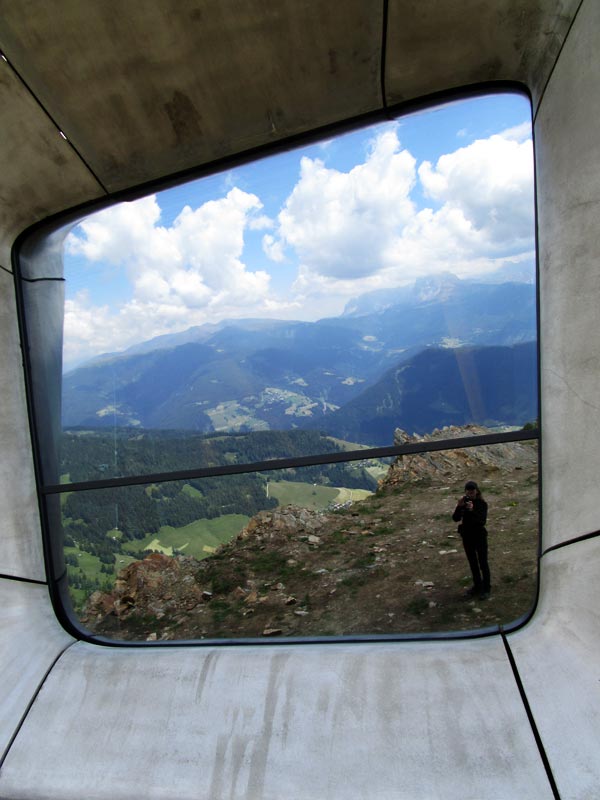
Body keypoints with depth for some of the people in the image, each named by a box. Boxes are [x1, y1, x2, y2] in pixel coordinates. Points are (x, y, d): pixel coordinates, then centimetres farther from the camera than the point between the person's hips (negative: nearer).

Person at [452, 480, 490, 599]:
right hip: (467, 537, 4)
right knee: (473, 563, 17)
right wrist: (459, 507, -28)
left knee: (483, 563, 6)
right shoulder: (463, 502, -4)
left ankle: (486, 588, 21)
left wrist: (472, 510, -39)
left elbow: (482, 521, -25)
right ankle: (477, 585, 33)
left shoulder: (482, 504, -14)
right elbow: (456, 518, -12)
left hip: (480, 537, -4)